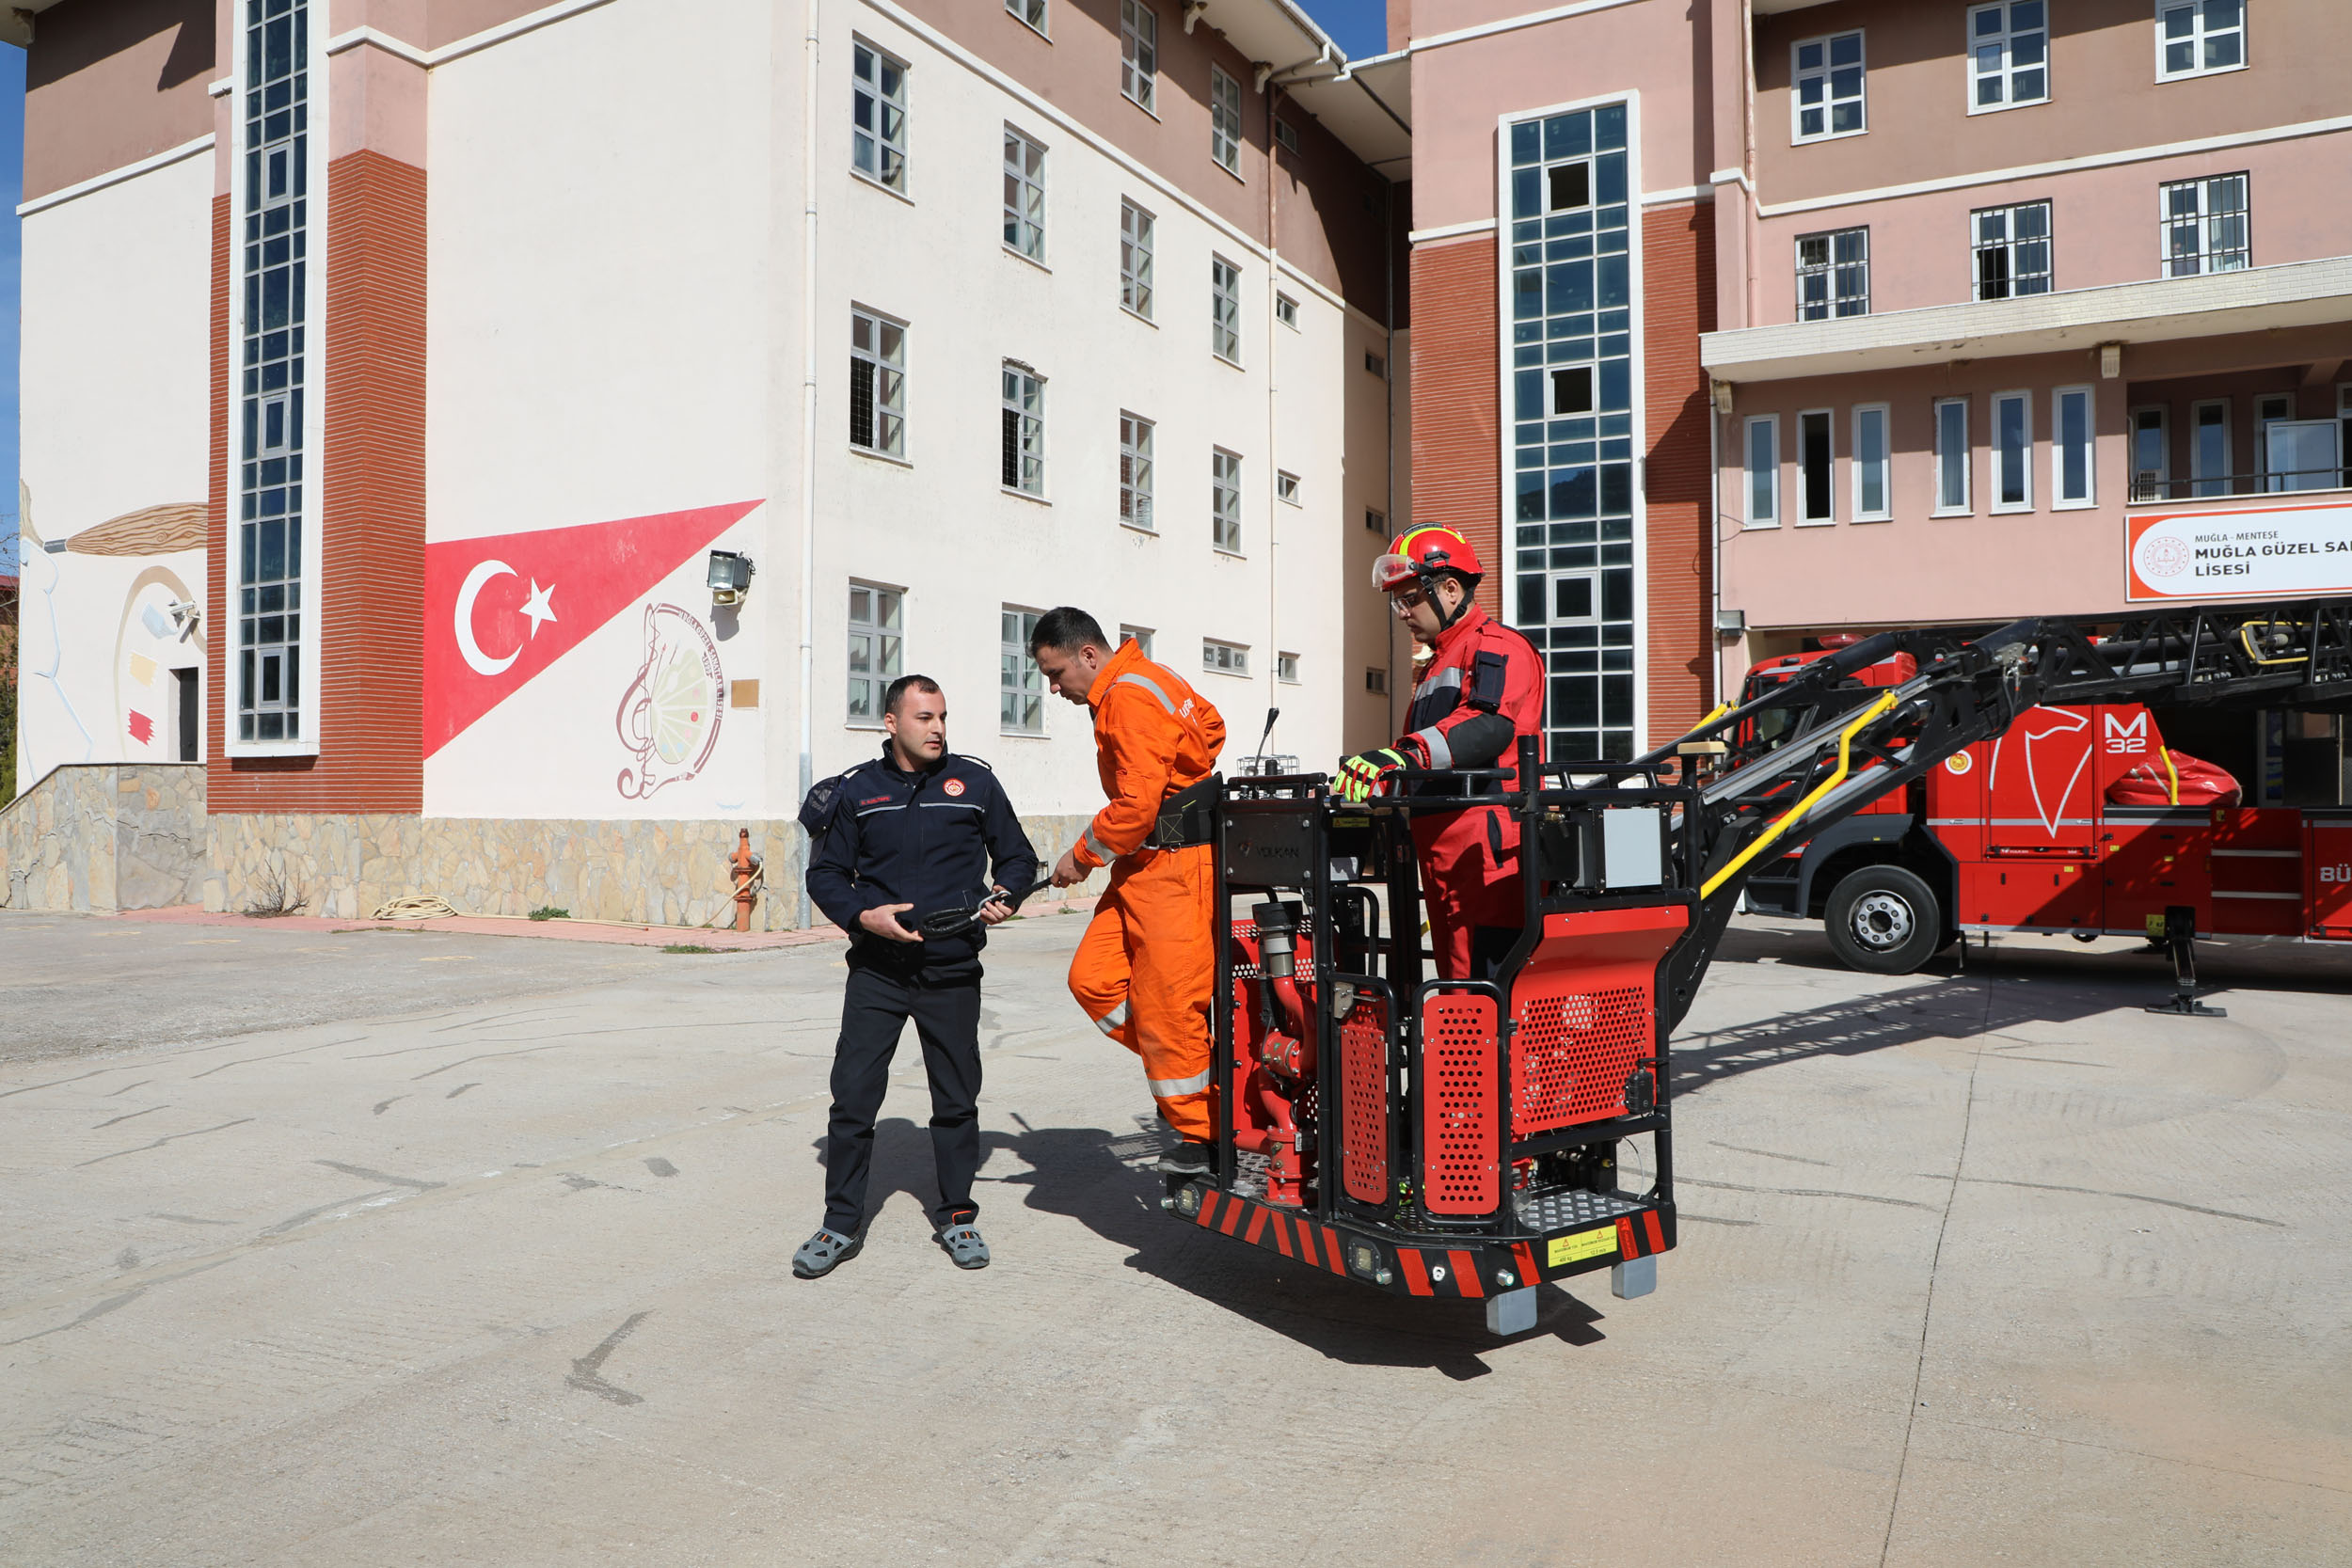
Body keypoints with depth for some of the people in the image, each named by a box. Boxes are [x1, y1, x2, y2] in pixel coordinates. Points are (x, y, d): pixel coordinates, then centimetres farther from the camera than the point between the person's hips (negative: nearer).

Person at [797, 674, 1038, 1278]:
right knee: (853, 1096, -3)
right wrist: (864, 915, -10)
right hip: (876, 970, 0)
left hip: (952, 970, 1)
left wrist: (1005, 896, -9)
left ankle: (956, 1216, 24)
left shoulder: (975, 781, 4)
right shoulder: (857, 790, 4)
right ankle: (841, 1224, 12)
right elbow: (824, 873, 8)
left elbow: (1019, 858, 12)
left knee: (956, 1099, 8)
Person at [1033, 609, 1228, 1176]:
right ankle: (1176, 1070, 18)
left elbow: (1136, 804, -23)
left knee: (1167, 1000, -7)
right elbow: (1211, 725, 27)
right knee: (1092, 979, 5)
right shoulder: (1144, 680, 14)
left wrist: (1082, 856, -10)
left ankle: (1201, 1132, 8)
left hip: (1175, 864, -11)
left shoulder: (1129, 698, -17)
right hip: (1143, 863, 11)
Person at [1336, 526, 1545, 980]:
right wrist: (1368, 772, 10)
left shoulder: (1498, 648, -4)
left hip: (1486, 852, -10)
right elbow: (1418, 749, 28)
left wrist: (1406, 756, -35)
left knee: (1482, 983, -13)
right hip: (1442, 857, 10)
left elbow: (1489, 725, -23)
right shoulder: (1436, 665, 28)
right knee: (1456, 982, 11)